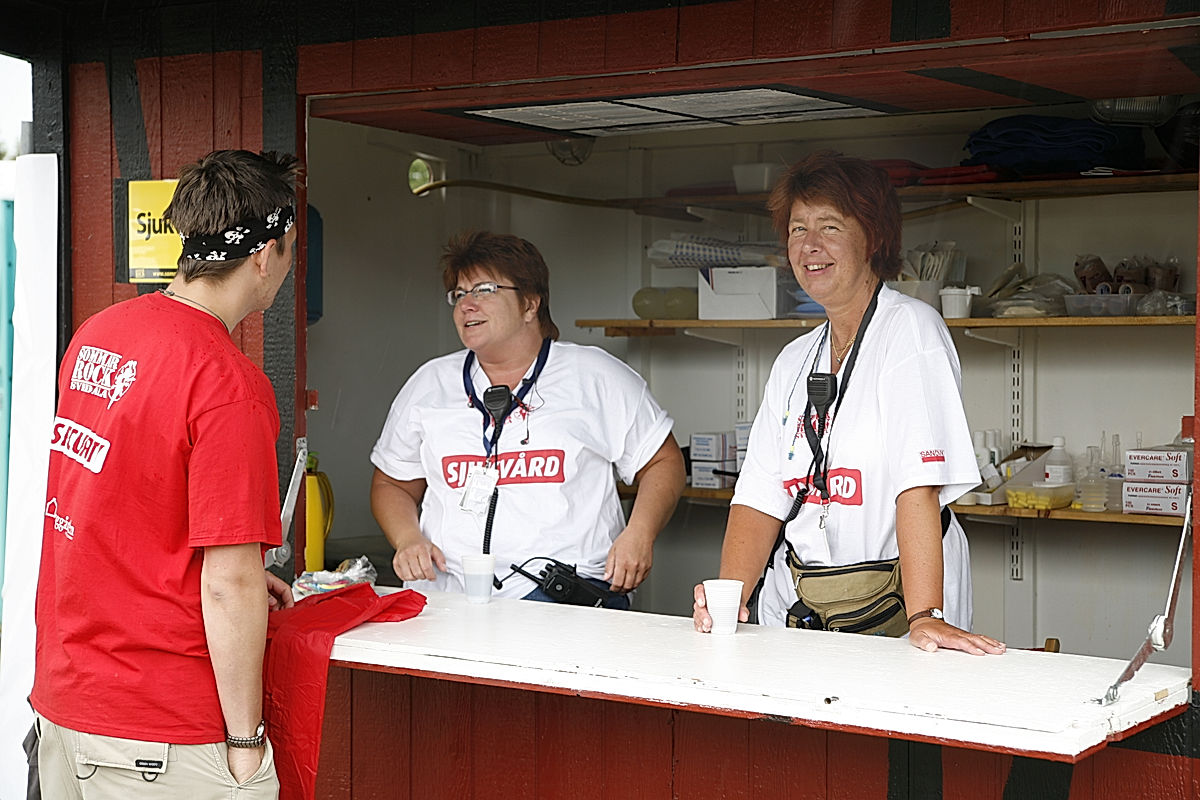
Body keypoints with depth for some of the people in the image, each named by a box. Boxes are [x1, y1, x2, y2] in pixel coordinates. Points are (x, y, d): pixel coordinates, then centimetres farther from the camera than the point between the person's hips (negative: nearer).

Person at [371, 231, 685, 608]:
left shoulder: (595, 376, 11)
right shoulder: (429, 384, 19)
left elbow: (663, 462, 14)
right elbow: (392, 484, 26)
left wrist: (639, 534, -4)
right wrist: (408, 539, 5)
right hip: (446, 597, 3)